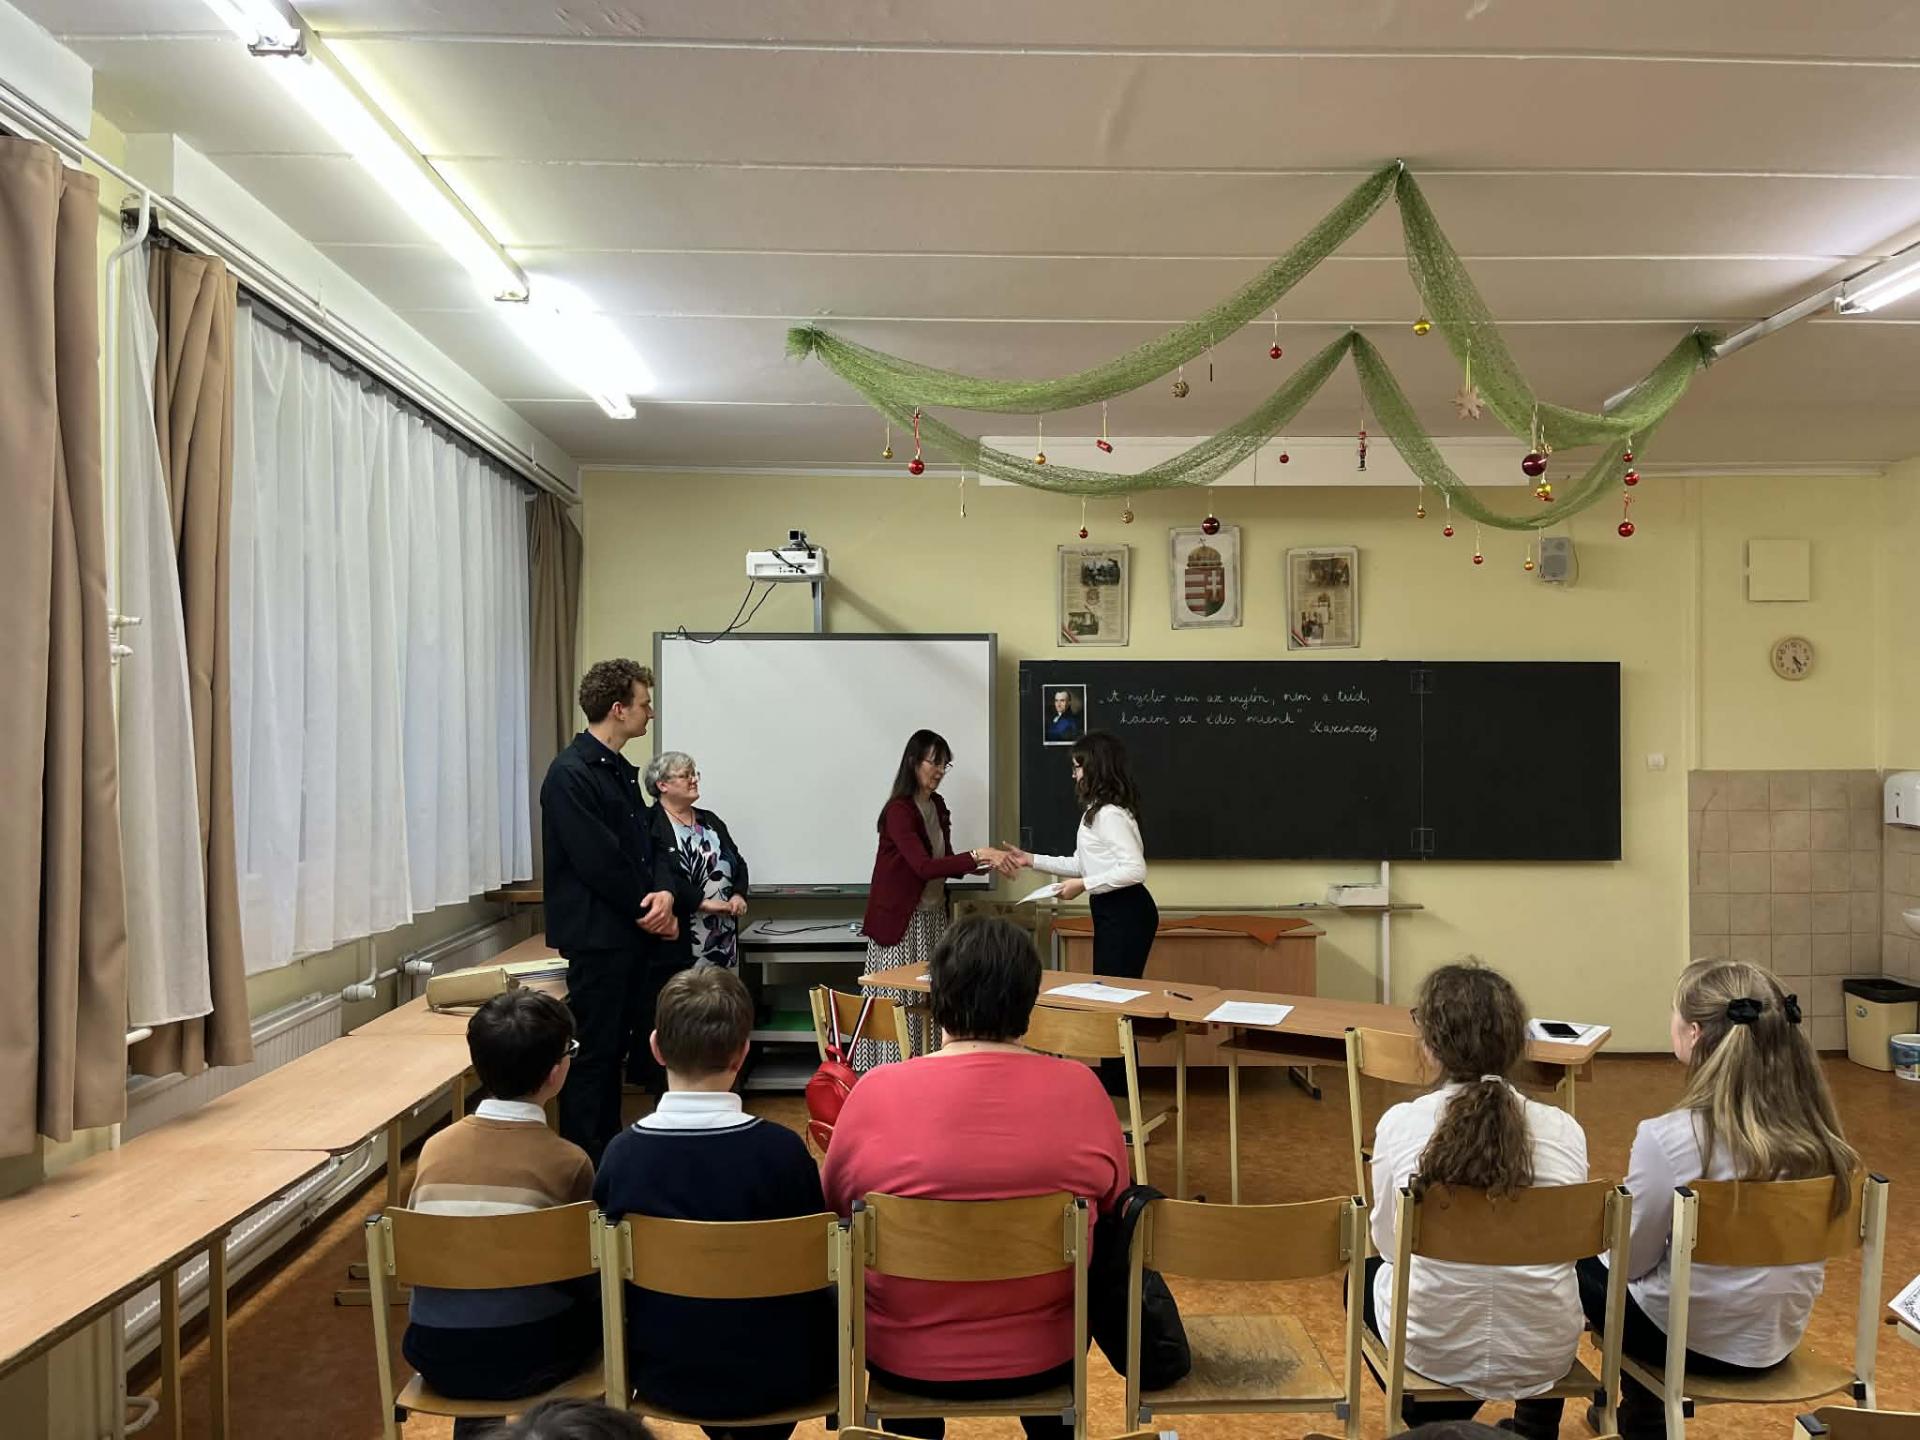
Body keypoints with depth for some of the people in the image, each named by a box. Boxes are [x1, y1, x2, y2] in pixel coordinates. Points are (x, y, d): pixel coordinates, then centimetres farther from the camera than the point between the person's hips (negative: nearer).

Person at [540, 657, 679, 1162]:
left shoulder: (621, 771, 14)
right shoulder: (570, 774, -15)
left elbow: (648, 842, 13)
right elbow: (598, 861, -20)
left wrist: (664, 893, -7)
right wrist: (649, 912, -10)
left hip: (632, 932, 9)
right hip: (596, 935, -9)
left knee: (614, 1047, 16)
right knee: (591, 1053, -2)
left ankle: (609, 1152, 26)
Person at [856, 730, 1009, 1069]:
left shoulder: (936, 805, 9)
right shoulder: (899, 810, -16)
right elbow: (923, 866, -25)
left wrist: (985, 862, -2)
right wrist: (976, 856, -27)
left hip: (933, 915, 8)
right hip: (901, 918, -7)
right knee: (898, 1001, -5)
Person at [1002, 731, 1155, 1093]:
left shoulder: (1110, 813, -18)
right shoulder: (1096, 812, 15)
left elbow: (1135, 869, -25)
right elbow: (1082, 864, 20)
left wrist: (1083, 885, -20)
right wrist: (1031, 860, 15)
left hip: (1126, 913, -10)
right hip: (1111, 913, 10)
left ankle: (1121, 1090, 4)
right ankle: (1113, 1084, 21)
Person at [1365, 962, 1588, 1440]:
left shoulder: (1400, 1124, -18)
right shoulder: (1564, 1130, -13)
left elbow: (1387, 1242, -5)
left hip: (1433, 1349, -1)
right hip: (1546, 1355, 2)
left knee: (1367, 1274, 32)